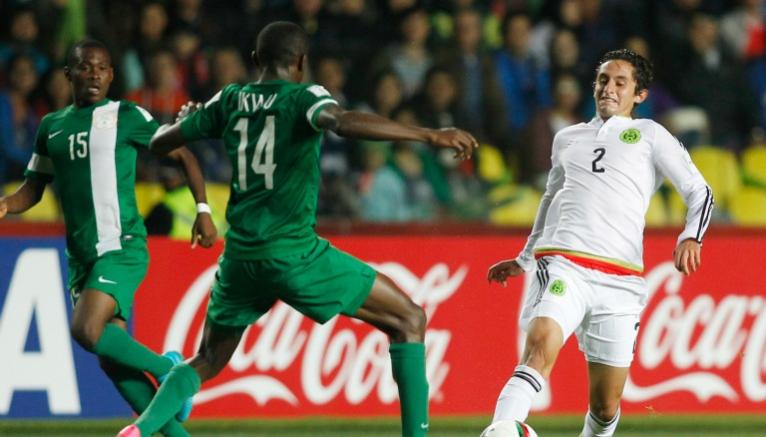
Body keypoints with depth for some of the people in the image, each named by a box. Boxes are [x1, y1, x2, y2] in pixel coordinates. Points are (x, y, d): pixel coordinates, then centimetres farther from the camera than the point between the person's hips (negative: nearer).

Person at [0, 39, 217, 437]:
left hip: (122, 245, -6)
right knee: (112, 358, 1)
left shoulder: (126, 116, -2)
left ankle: (165, 367, -2)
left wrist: (202, 209, -6)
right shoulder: (51, 127, 14)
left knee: (87, 330, -24)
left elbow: (181, 155, 4)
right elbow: (33, 188, 20)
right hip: (81, 254, 6)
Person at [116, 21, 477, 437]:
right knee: (408, 320, 4)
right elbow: (343, 122, -28)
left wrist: (183, 120, 43)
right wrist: (428, 135, -31)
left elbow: (160, 141, 20)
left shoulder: (230, 100, 10)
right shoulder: (303, 97, -5)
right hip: (293, 251, -5)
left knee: (207, 361, 22)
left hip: (240, 255, 5)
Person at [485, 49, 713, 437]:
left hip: (619, 280, -1)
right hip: (563, 264, 1)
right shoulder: (567, 139, 23)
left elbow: (700, 191, 8)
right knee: (539, 350, -29)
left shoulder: (649, 135, 13)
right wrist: (526, 259, 44)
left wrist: (690, 238, -12)